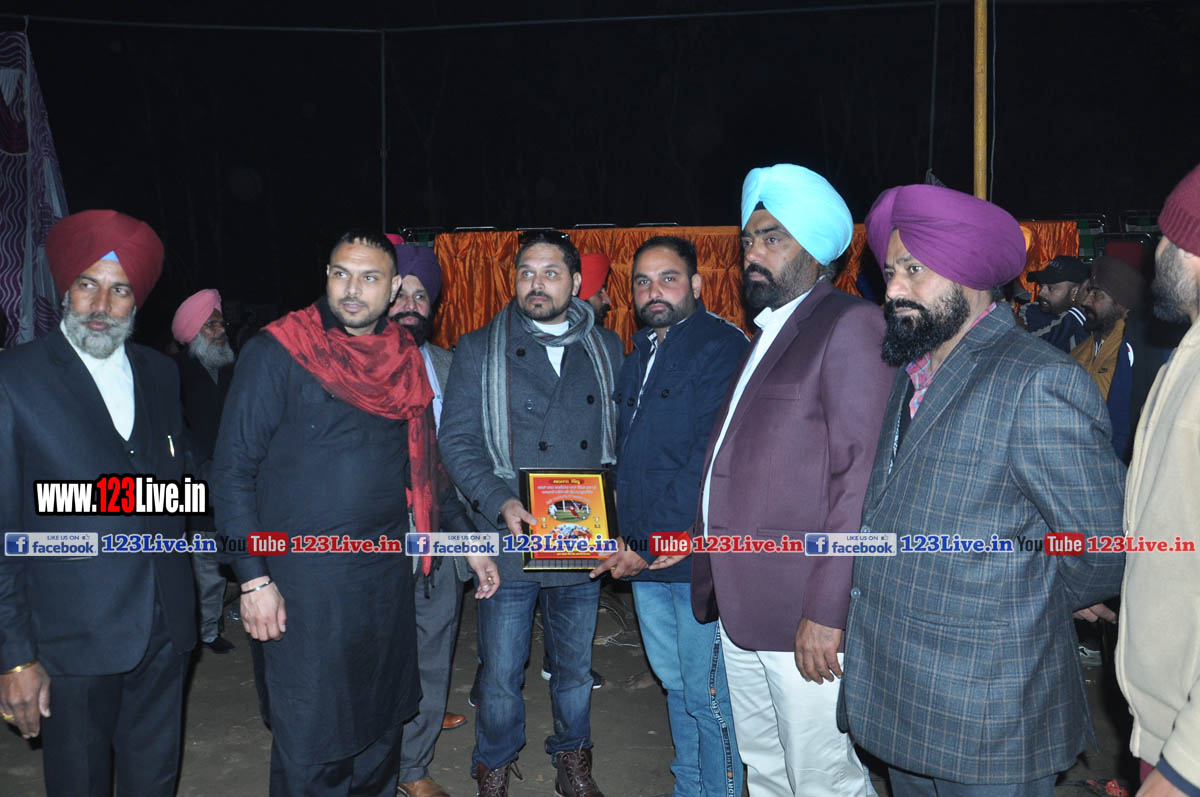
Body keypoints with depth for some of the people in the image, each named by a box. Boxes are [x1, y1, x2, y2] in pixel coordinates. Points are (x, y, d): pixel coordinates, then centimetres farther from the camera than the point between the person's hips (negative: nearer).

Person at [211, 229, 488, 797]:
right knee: (309, 739, 6)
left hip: (389, 571, 5)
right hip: (305, 580, -5)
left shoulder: (405, 360, 6)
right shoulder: (277, 352, -9)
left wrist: (464, 535, 12)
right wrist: (254, 578, -13)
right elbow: (232, 471, -9)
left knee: (381, 724, 18)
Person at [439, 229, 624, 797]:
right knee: (501, 672, 7)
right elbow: (457, 440, -3)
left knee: (575, 667, 17)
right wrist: (501, 503, -17)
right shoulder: (478, 351, 2)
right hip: (511, 539, -2)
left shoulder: (607, 349, 8)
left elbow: (622, 436, 9)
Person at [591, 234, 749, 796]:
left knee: (706, 695, 3)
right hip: (642, 557, 8)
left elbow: (713, 461, -20)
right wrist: (627, 539, 8)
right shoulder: (640, 356, 14)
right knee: (674, 682, 20)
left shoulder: (721, 347, -12)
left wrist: (649, 546, -19)